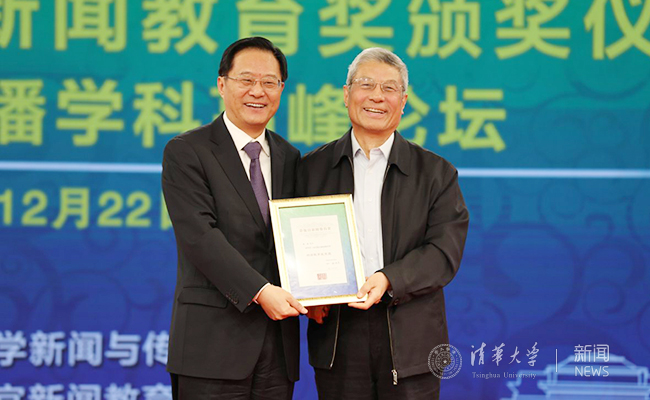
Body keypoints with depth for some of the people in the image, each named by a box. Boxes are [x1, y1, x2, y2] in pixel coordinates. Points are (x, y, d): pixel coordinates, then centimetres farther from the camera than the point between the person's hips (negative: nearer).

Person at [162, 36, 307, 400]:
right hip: (212, 342, -5)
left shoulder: (290, 158, 16)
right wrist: (260, 292, -20)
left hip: (278, 342, 5)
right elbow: (199, 236, -12)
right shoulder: (186, 152, -2)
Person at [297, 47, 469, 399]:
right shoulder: (313, 168, 10)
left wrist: (389, 279, -19)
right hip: (338, 341, 1)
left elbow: (445, 251, -4)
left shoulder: (436, 172, 6)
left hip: (409, 343, -1)